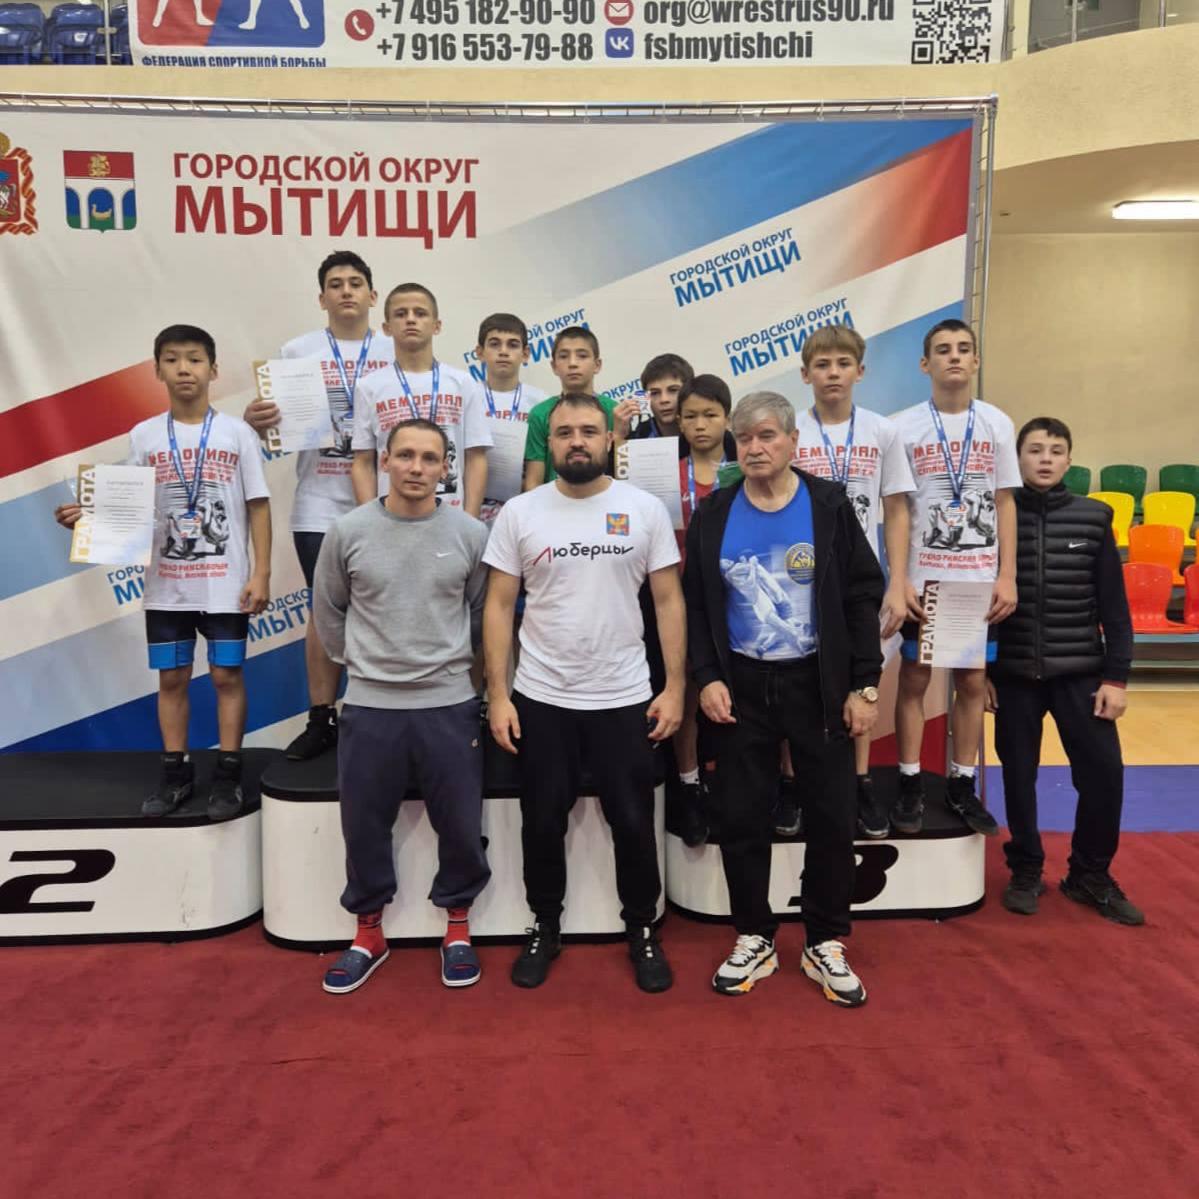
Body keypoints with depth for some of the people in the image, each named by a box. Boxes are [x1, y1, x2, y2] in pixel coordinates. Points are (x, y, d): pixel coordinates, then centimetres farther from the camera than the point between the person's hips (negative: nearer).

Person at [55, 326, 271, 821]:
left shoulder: (237, 433, -2)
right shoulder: (143, 436, 5)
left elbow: (258, 507, -2)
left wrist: (261, 574, -8)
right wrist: (87, 516, -11)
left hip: (226, 583, -2)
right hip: (165, 584, 3)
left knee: (226, 674, 4)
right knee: (171, 677, 10)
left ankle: (228, 771, 15)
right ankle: (176, 770, 23)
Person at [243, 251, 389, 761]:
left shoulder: (394, 354, 7)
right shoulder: (297, 352, 6)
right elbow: (272, 421, 4)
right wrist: (254, 420, -19)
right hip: (320, 506, 0)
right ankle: (322, 719, 18)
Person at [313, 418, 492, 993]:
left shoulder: (470, 534, -4)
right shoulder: (347, 532, -3)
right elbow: (327, 611, 10)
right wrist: (359, 662, 11)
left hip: (449, 704, 0)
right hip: (368, 706, 1)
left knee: (459, 824, 8)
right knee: (364, 827, 11)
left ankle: (457, 926, 31)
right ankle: (368, 933, 31)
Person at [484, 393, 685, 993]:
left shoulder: (645, 509, -3)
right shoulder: (519, 513, -2)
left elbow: (668, 601, -1)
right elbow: (499, 608, -1)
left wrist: (674, 687, -6)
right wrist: (497, 695, -6)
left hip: (624, 698, 0)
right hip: (541, 699, 1)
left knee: (633, 821, 11)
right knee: (542, 822, 13)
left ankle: (642, 929, 32)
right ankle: (545, 926, 34)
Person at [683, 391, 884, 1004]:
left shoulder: (829, 505, -2)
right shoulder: (712, 515, 2)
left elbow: (862, 598, -2)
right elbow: (695, 604, 5)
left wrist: (863, 685, -7)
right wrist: (706, 678, -7)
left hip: (819, 684, -1)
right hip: (739, 688, 1)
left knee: (831, 816, 5)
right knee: (741, 818, 7)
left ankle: (825, 945, 23)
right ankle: (754, 940, 24)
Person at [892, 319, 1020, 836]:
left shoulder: (997, 424, 5)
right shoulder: (904, 426, -2)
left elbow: (1005, 503, 7)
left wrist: (1008, 577, 0)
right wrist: (899, 580, -9)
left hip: (980, 580, 2)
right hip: (922, 579, -2)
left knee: (972, 681, 8)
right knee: (913, 679, 4)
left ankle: (962, 784, 21)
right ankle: (910, 784, 16)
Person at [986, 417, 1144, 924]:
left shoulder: (1094, 517, 2)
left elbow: (1114, 606, 3)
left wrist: (1116, 676, -2)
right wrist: (977, 669, -1)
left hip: (1080, 672, 1)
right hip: (1013, 673, -1)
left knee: (1104, 771, 0)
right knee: (1018, 774, 8)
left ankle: (1090, 875, 21)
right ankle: (1025, 870, 27)